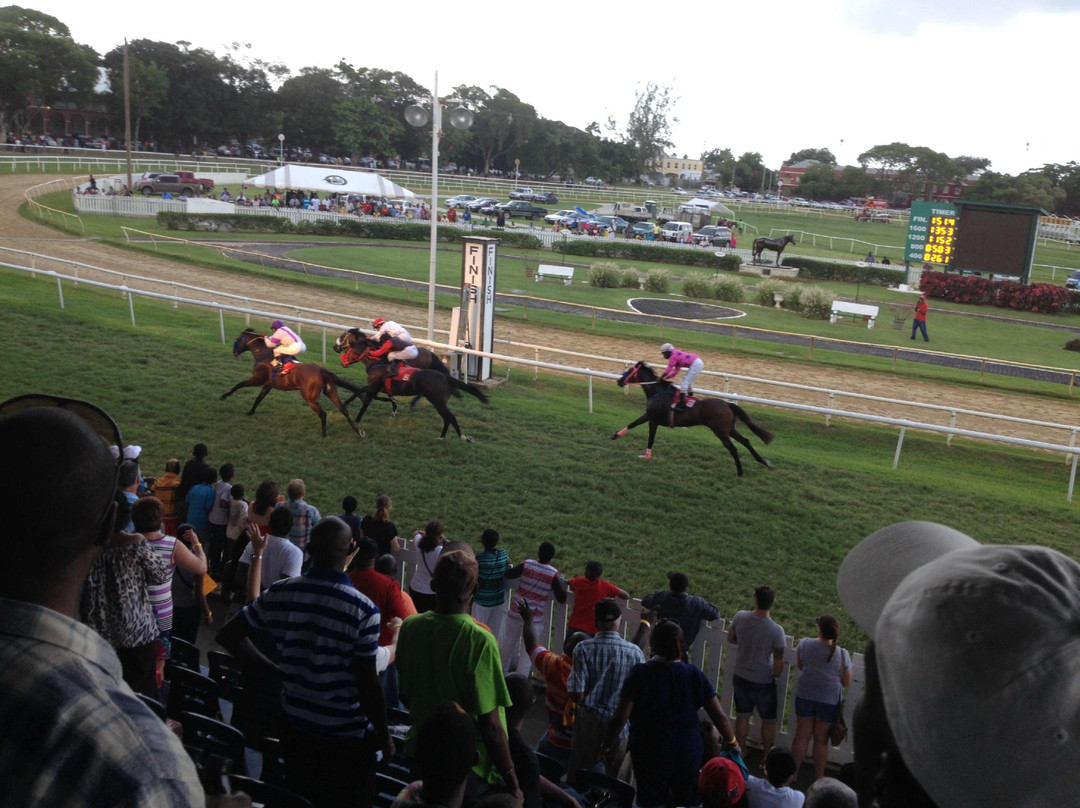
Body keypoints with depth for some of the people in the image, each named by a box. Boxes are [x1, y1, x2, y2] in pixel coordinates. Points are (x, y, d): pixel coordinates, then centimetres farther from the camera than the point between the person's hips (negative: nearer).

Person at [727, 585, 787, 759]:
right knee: (768, 720, 19)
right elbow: (778, 663, -18)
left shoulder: (740, 617, -15)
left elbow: (730, 639, 3)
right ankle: (767, 755, 33)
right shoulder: (776, 631, -26)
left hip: (741, 677, 4)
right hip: (763, 681, -3)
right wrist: (776, 675, 4)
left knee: (742, 715, 22)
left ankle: (741, 750, 37)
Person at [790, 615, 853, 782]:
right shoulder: (842, 654, -21)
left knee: (802, 735, 17)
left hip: (805, 696, 1)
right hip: (829, 701, -1)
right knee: (821, 740, 15)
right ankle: (818, 778, 30)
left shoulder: (805, 644, -16)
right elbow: (847, 682, -9)